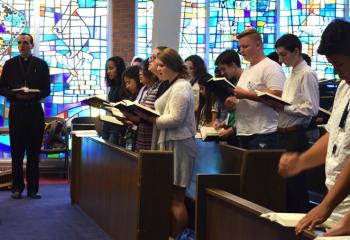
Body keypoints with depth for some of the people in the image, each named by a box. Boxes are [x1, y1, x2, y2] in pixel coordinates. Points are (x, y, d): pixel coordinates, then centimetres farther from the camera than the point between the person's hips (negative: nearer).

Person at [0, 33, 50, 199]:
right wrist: (15, 94, -12)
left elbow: (46, 90, 6)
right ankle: (17, 188, 7)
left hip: (35, 110, 0)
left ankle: (33, 188, 7)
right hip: (16, 110, 0)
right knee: (17, 151, 1)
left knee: (34, 151, 2)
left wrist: (34, 95, -13)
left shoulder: (41, 65, 8)